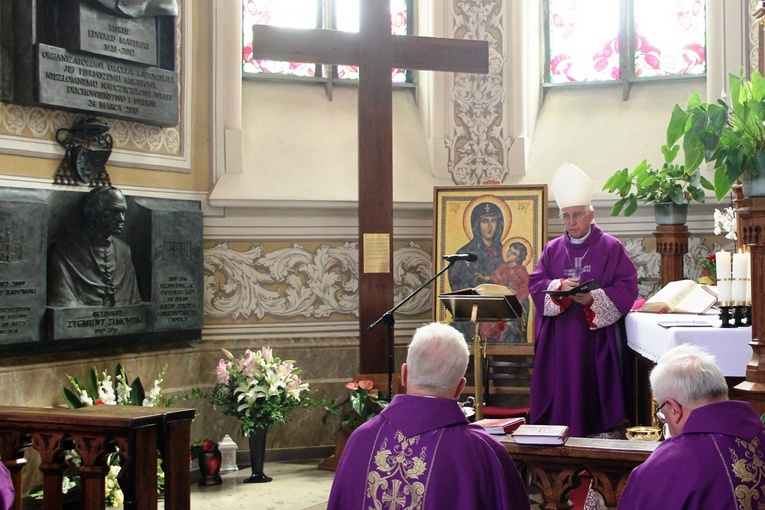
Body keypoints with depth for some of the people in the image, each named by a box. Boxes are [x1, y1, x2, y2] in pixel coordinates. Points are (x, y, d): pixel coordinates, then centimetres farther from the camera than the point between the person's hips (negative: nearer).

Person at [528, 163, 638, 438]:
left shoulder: (611, 247, 0)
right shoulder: (553, 249, 11)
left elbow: (627, 285, -7)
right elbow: (535, 282, 5)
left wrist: (594, 298, -20)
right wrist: (559, 286, -15)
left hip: (598, 334, -3)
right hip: (560, 338, 3)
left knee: (597, 381, -3)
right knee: (562, 384, 2)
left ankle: (607, 431, 5)